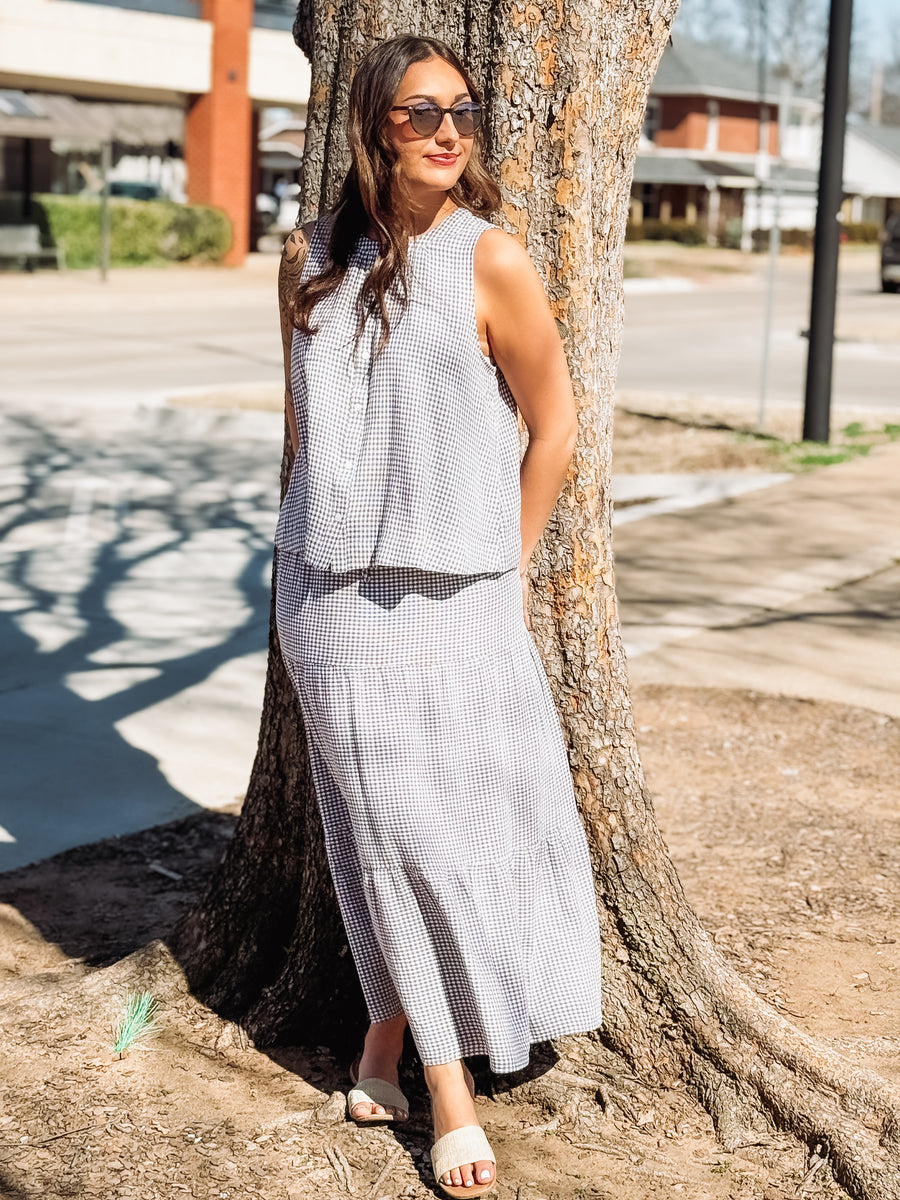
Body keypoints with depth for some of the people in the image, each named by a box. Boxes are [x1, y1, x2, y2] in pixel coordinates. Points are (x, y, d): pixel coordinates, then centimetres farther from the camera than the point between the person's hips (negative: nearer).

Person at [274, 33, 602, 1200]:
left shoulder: (490, 260, -7)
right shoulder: (311, 258, 4)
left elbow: (553, 427, 0)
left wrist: (507, 568, 3)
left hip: (448, 596, -3)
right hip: (329, 594, 3)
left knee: (445, 826, 0)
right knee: (379, 827, 8)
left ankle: (399, 1034, 19)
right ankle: (433, 1073, 22)